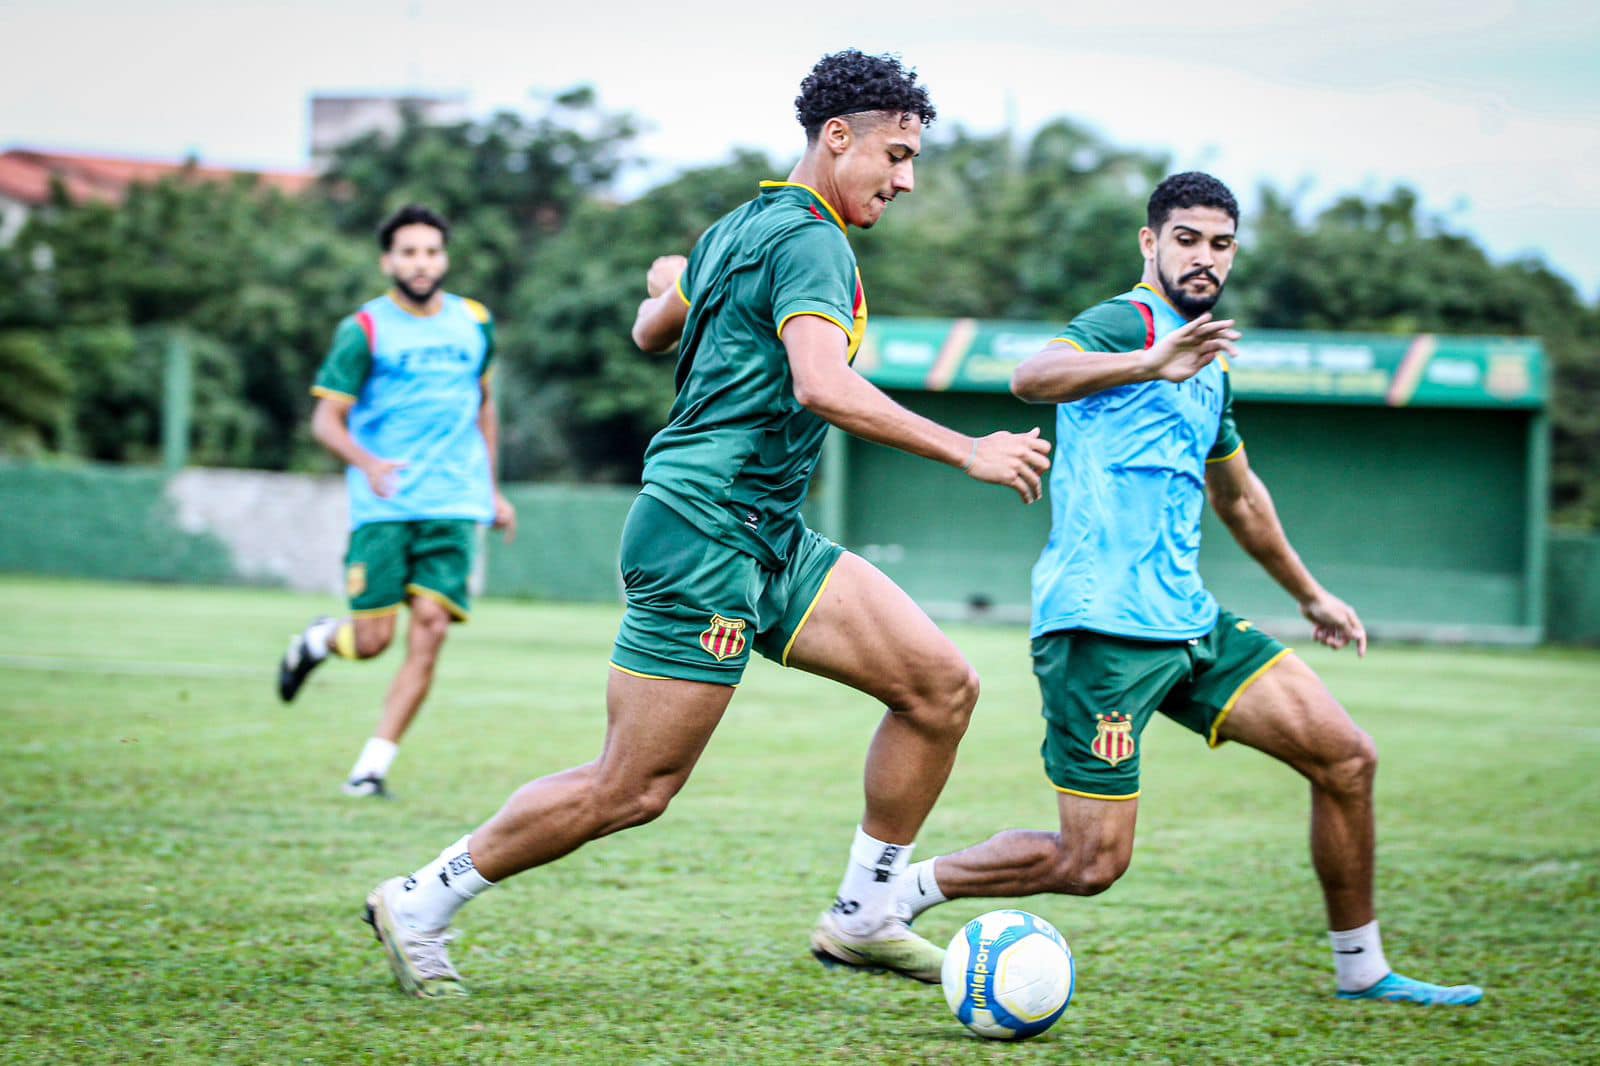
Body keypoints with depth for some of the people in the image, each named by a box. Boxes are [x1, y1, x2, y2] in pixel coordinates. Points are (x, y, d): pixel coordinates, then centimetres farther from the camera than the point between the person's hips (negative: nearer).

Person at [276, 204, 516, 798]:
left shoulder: (475, 324, 10)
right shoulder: (365, 331, -3)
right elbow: (326, 420, -4)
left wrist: (492, 489, 23)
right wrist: (368, 463, -24)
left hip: (455, 505, 3)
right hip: (383, 507, -3)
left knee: (430, 628, -12)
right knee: (372, 640, -6)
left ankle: (374, 766, -5)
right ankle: (317, 641, 31)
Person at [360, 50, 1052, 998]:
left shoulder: (741, 227, 17)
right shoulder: (809, 241, -14)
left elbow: (652, 331, 32)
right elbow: (824, 386, -30)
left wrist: (671, 282, 55)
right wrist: (966, 452, -28)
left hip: (766, 542, 10)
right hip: (706, 536, -10)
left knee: (943, 685, 2)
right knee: (633, 789, -6)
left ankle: (862, 919, 10)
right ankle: (421, 903, 9)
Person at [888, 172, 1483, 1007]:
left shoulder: (1207, 366, 21)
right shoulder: (1128, 322, -7)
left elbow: (1238, 494, 37)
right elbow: (1030, 378, -30)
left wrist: (1308, 594, 45)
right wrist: (1150, 364, -47)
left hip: (1186, 620, 9)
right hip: (1101, 625, -9)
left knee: (1347, 758, 3)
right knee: (1091, 863, -11)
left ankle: (1361, 970, 15)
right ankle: (901, 891, 9)